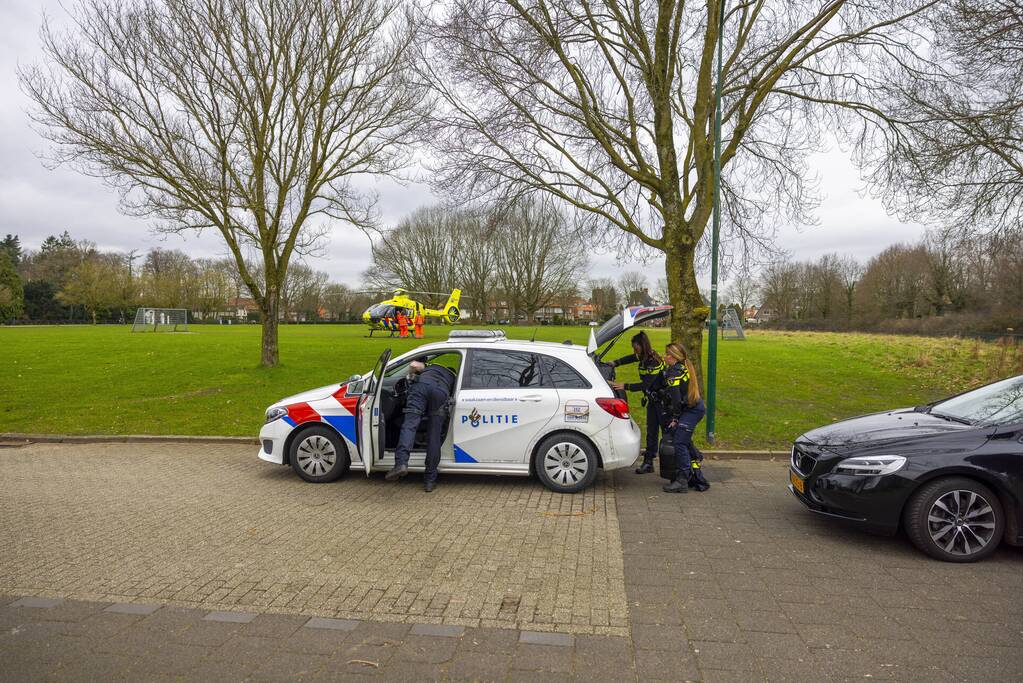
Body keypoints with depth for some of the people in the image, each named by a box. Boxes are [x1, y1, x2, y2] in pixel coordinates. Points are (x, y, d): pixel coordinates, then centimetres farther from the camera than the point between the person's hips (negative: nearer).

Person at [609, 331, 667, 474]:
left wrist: (625, 386, -35)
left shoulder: (654, 362, -26)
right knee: (651, 431, 8)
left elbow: (645, 384, -31)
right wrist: (615, 363, 5)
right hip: (652, 399, 9)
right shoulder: (643, 357, 0)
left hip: (662, 399, -9)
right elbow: (630, 358, 21)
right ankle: (648, 462, 12)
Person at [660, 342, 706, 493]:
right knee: (685, 442, 17)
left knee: (679, 443, -12)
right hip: (697, 407, 10)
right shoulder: (685, 367, 14)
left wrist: (675, 418, -11)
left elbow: (676, 398, -21)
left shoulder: (674, 373, -17)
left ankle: (682, 481, -13)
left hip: (691, 411, -10)